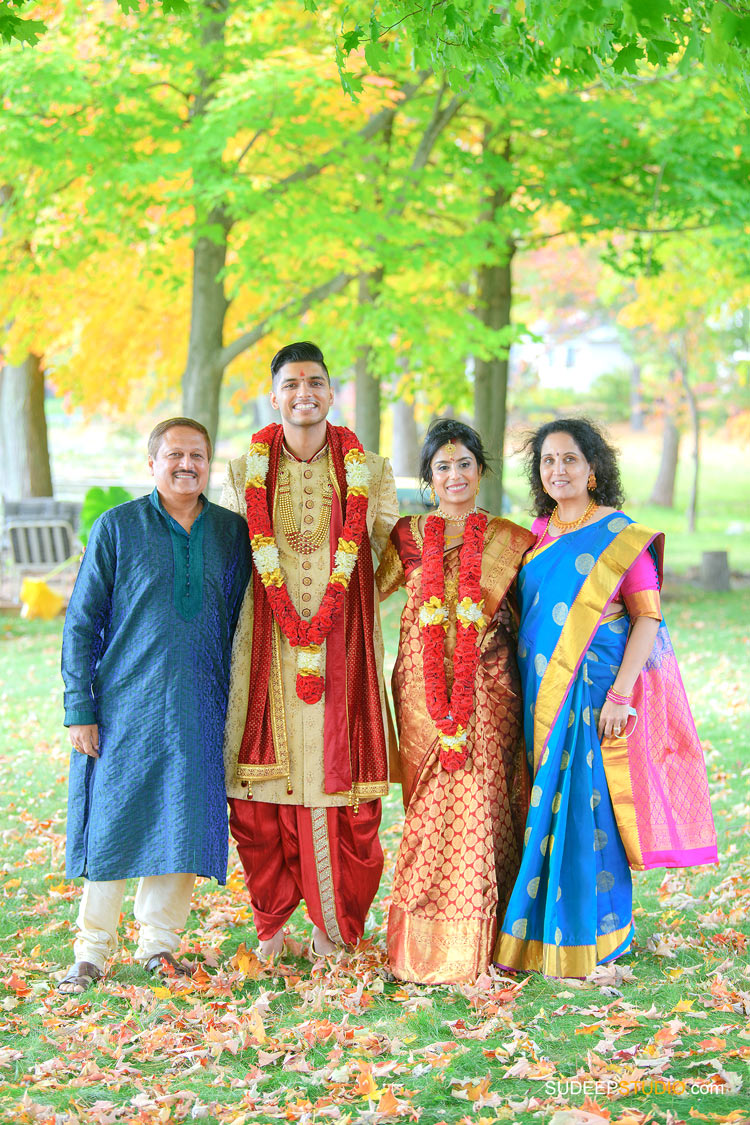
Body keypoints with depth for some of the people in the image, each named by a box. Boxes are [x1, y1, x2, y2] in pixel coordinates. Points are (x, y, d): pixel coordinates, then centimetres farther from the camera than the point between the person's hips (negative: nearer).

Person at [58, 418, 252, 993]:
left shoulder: (233, 533, 7)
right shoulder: (117, 527, -1)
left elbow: (243, 620, 14)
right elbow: (82, 621, 0)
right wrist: (80, 708, -6)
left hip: (201, 710, 3)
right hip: (126, 705, -2)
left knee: (183, 825, 5)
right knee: (114, 823, 1)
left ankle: (159, 942, 20)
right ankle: (93, 950, 13)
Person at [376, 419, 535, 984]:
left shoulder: (510, 540, 8)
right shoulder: (408, 535, 11)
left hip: (488, 687, -1)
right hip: (422, 686, 1)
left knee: (480, 800, -6)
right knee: (430, 803, -1)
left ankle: (473, 939, 2)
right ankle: (425, 941, 6)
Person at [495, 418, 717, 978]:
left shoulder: (622, 537, -6)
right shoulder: (538, 535, 10)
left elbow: (648, 618, -9)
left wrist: (620, 694, -17)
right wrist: (531, 692, 7)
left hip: (597, 694, -5)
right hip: (543, 695, 5)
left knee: (587, 807, -4)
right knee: (547, 805, 7)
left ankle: (591, 936, 7)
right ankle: (539, 929, 16)